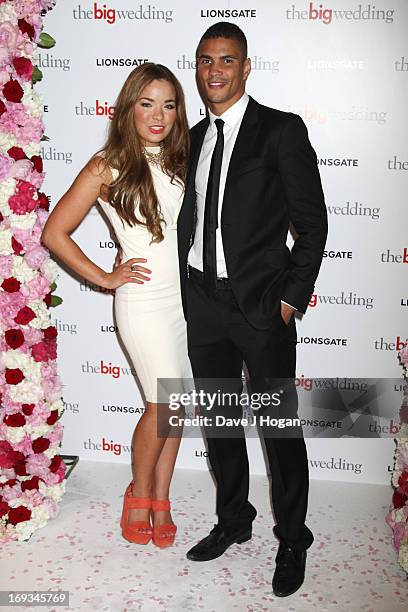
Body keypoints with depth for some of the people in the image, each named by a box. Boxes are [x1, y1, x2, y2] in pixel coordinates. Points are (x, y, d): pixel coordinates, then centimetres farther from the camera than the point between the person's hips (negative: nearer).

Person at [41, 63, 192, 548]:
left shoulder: (179, 160, 7)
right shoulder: (109, 167, -9)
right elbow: (54, 233, -6)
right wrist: (104, 277, -5)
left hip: (187, 294, 5)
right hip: (145, 300, -5)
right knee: (164, 405, -1)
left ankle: (160, 500, 27)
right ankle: (140, 492, 26)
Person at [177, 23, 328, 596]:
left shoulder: (282, 130, -5)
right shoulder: (194, 137, 12)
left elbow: (312, 221, -7)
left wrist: (291, 298, -11)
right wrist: (186, 291, 9)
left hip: (262, 305, -6)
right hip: (203, 302, 6)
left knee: (280, 426, 4)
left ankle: (293, 540, 24)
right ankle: (233, 521, 36)